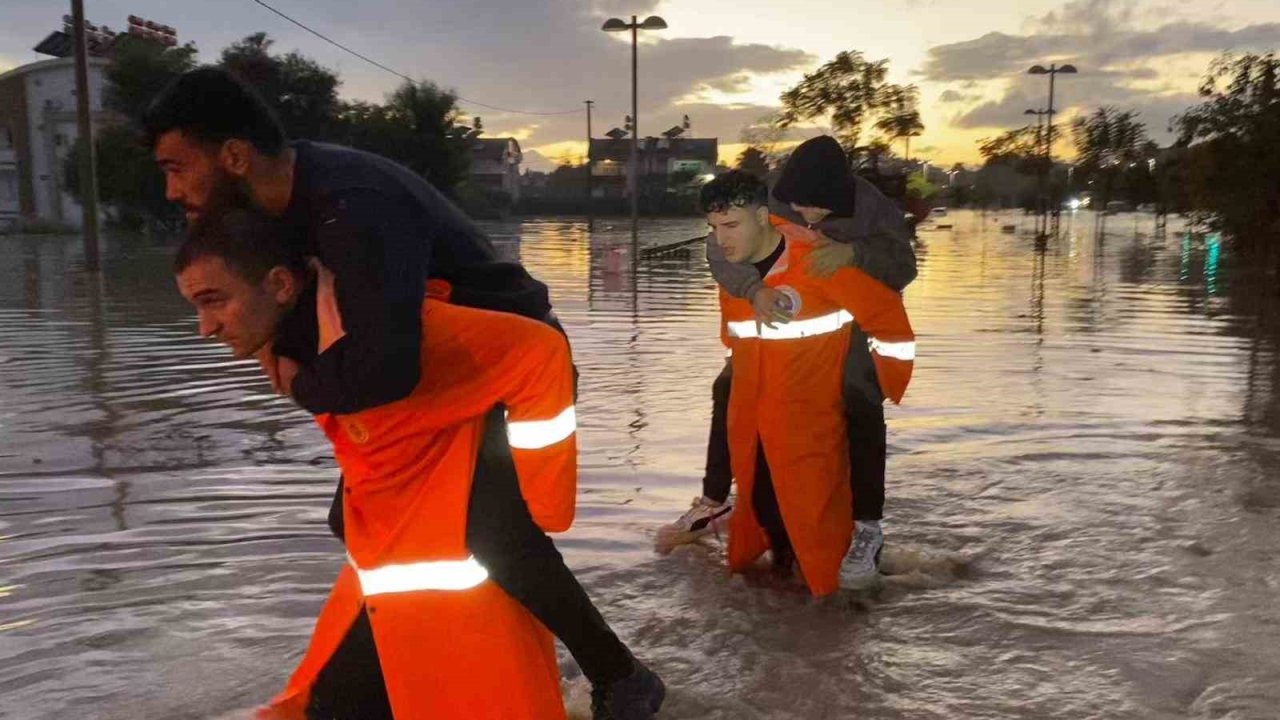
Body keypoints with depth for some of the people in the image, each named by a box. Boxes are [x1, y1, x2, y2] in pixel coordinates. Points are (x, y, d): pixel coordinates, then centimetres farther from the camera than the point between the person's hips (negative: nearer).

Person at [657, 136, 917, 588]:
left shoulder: (871, 206, -23)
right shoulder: (771, 199, -21)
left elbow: (904, 267, -26)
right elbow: (718, 246, -28)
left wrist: (855, 251, -46)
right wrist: (753, 289, -46)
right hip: (782, 323, 3)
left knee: (862, 411, -23)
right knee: (729, 391, -2)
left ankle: (868, 529, -8)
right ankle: (714, 503, 14)